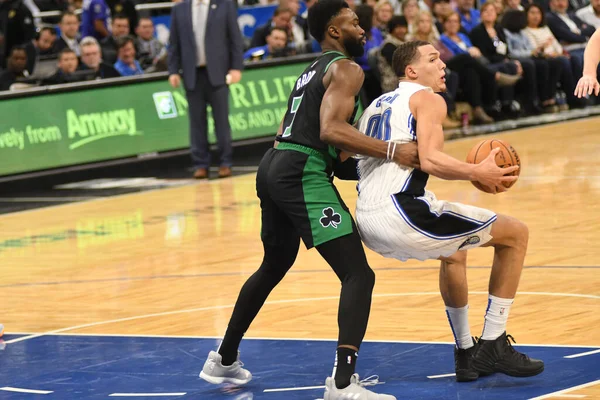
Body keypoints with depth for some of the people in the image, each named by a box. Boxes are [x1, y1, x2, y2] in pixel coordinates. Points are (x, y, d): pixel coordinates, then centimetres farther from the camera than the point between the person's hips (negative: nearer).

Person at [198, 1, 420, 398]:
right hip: (303, 174, -10)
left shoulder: (313, 70, 24)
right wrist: (392, 152, -21)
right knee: (358, 274, -12)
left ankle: (224, 359, 41)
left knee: (274, 268, 30)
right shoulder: (347, 69, -4)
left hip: (274, 167, 10)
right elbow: (331, 129, -20)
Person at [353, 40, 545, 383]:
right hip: (400, 211, -9)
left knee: (454, 252, 37)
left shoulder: (376, 106, 26)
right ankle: (493, 347, 4)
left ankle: (466, 353, 34)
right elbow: (430, 160, -16)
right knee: (515, 234, 5)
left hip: (366, 223, 9)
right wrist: (478, 172, -8)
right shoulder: (428, 99, 1)